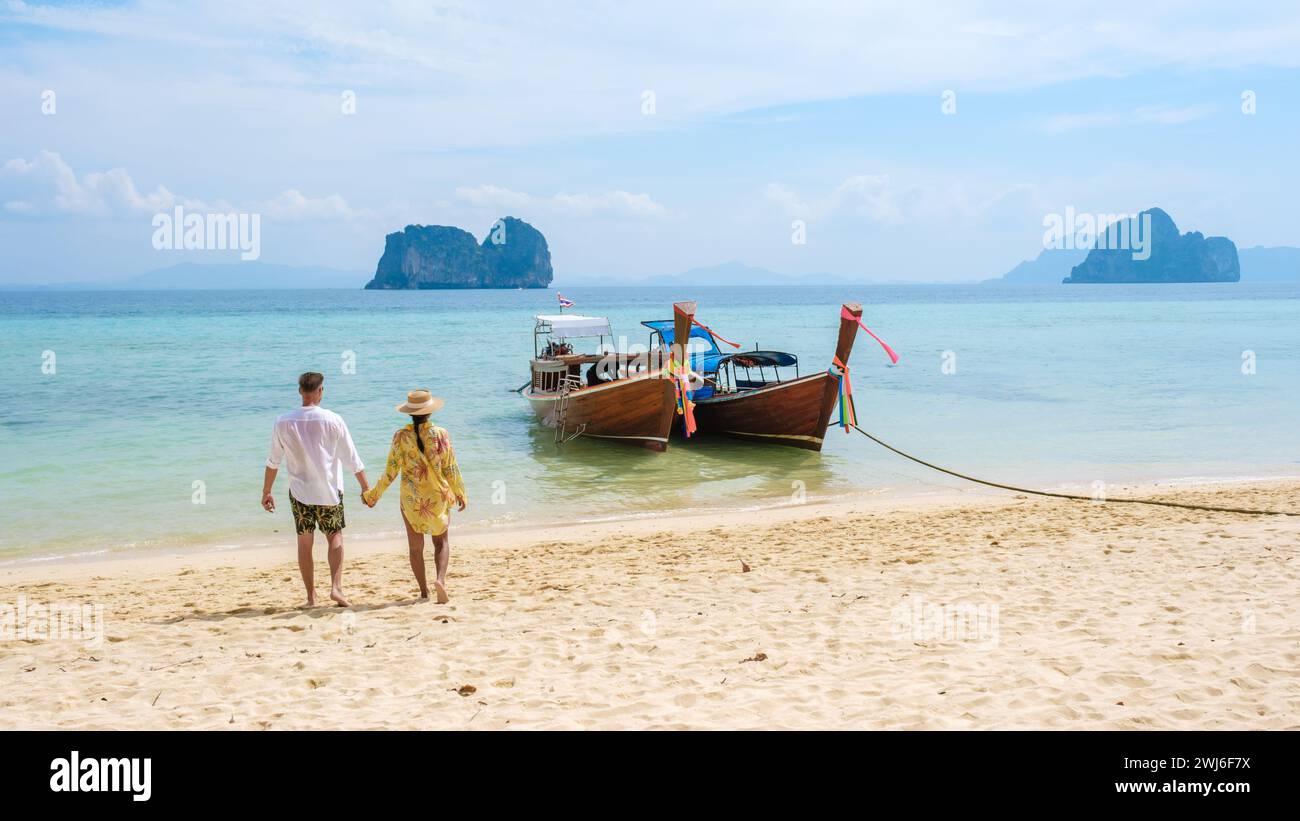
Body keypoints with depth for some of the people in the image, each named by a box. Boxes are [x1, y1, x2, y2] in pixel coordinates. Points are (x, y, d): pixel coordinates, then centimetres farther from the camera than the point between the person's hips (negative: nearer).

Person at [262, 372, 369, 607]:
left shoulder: (283, 422, -3)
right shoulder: (332, 420, -9)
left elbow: (273, 462, 4)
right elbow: (352, 459, -4)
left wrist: (266, 492, 15)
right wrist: (366, 487, 6)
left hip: (300, 491, 1)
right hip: (329, 491, -1)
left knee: (304, 542, 10)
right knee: (335, 537, 12)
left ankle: (311, 596, 11)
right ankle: (336, 587, -4)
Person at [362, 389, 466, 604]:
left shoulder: (401, 437, -9)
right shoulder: (440, 434, -8)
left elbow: (391, 472, -7)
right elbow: (451, 469, -3)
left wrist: (372, 495, 6)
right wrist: (460, 493, 12)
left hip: (411, 499, 0)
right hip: (438, 497, 0)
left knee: (416, 547, 13)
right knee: (441, 542, 15)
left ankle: (424, 591, 16)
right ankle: (440, 578, -10)